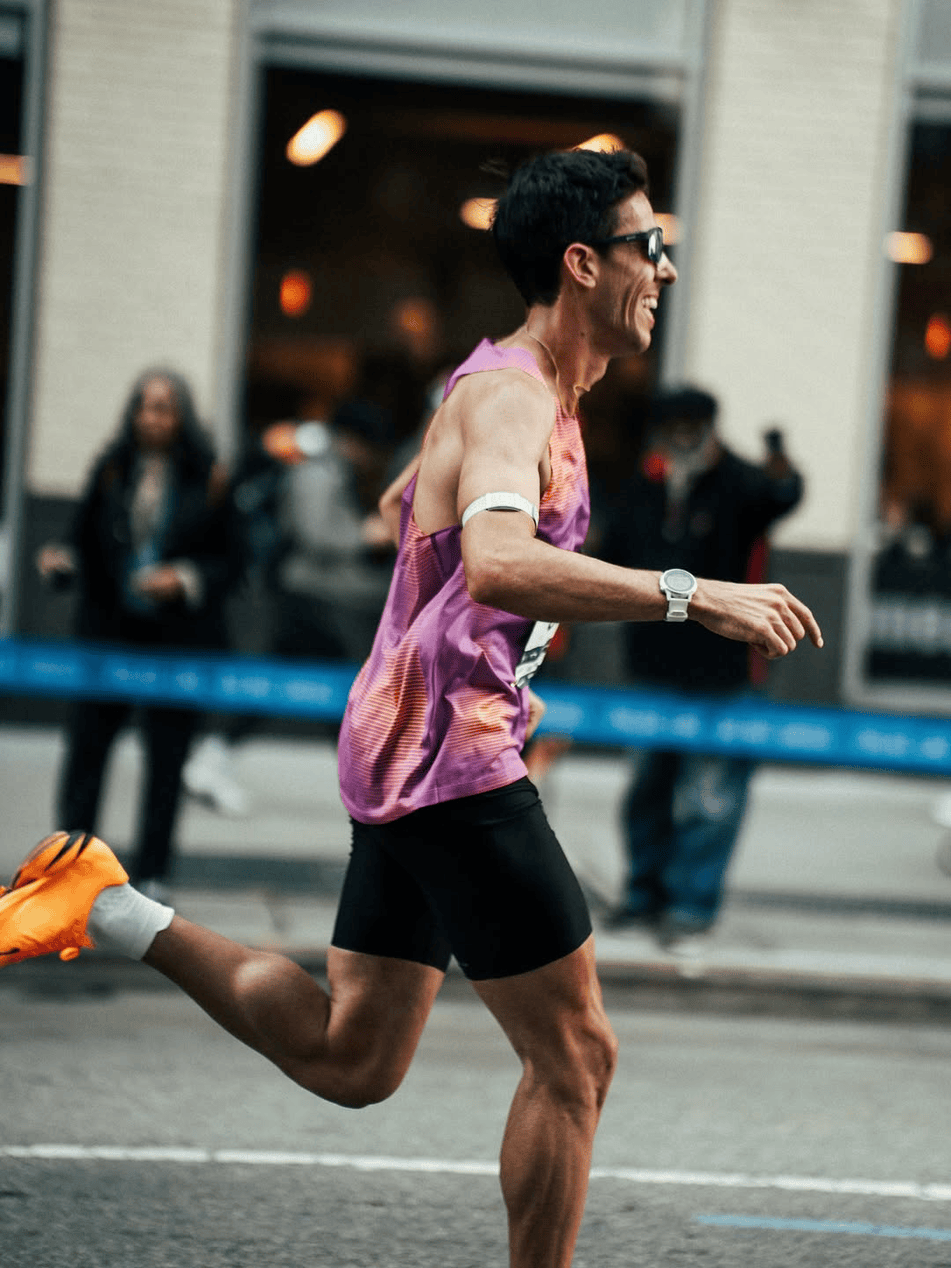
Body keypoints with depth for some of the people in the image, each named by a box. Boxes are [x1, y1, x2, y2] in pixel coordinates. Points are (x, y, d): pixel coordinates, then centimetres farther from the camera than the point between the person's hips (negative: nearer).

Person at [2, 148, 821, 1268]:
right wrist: (689, 596, -38)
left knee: (349, 1060, 15)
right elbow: (498, 563, -36)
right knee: (573, 1059, -3)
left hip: (409, 746, 10)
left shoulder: (515, 389, 17)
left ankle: (119, 914, 12)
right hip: (454, 754, -10)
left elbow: (400, 511, 35)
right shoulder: (512, 394, -15)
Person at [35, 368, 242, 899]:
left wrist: (186, 580, -16)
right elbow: (88, 542, 8)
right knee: (87, 741, -2)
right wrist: (62, 560, -12)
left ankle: (152, 870, 16)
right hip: (110, 630, 2)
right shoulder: (112, 471, 4)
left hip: (180, 638, -2)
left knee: (167, 754, 5)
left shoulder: (209, 481, -3)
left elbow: (231, 562, 0)